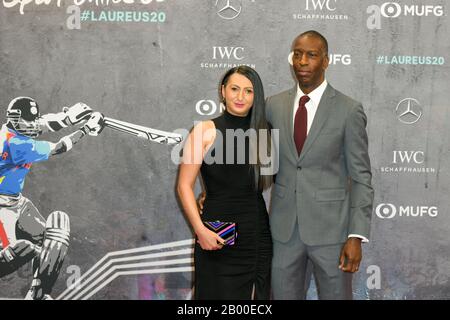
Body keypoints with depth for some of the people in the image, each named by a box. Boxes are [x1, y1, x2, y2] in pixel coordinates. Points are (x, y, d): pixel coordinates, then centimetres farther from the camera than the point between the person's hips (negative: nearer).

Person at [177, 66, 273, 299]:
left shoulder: (260, 132, 7)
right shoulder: (206, 131, -5)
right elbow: (184, 186, -7)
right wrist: (200, 231, -14)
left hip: (257, 232, 4)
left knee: (256, 294, 12)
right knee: (218, 293, 5)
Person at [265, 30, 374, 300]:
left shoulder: (349, 110, -7)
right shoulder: (274, 105, 4)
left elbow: (361, 178, -6)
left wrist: (357, 236, -12)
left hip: (330, 228, -3)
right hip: (284, 227, 3)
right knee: (284, 295, 12)